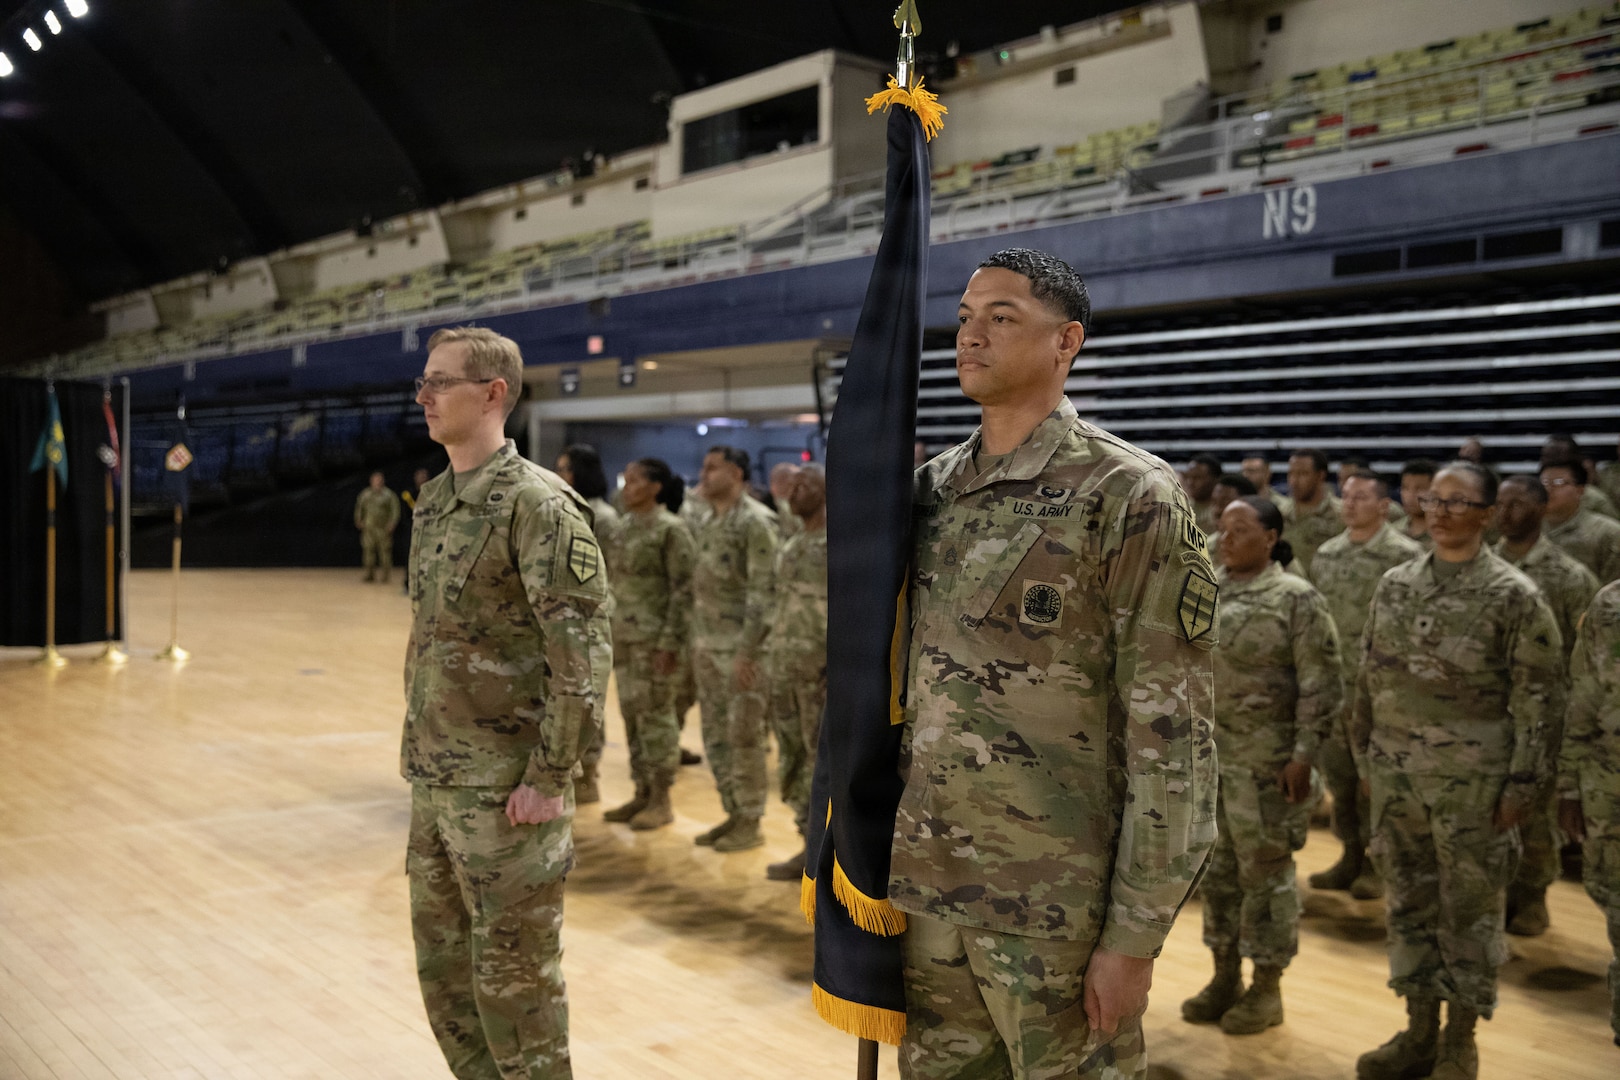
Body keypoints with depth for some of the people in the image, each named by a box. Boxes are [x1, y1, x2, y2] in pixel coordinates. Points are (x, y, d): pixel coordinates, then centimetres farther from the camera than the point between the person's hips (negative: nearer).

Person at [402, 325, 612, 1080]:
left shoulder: (538, 504, -16)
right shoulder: (434, 500, 10)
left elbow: (584, 652, -19)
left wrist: (549, 778, -19)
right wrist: (414, 738, 16)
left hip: (507, 789, -8)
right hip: (435, 783, 8)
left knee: (513, 973, 3)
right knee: (443, 962, 18)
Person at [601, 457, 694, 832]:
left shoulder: (670, 529, -11)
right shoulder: (622, 526, 11)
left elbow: (683, 589, -14)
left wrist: (670, 641, -18)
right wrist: (609, 632, 14)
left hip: (654, 636, -7)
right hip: (624, 633, 7)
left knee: (656, 714, -1)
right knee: (631, 713, 11)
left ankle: (661, 800, 8)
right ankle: (642, 793, 20)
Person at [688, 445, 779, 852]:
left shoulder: (756, 522, -13)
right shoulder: (703, 519, 12)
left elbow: (763, 590, -17)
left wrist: (747, 651, -20)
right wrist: (694, 641, 15)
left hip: (741, 644, -8)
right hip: (707, 643, 8)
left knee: (744, 735, -2)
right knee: (715, 734, 12)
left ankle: (750, 822, 8)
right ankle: (732, 813, 23)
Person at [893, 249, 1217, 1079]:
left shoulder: (1129, 498, -11)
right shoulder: (933, 488, 8)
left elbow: (1171, 734, -13)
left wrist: (1135, 935, -15)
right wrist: (874, 846, 13)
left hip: (1058, 908, -5)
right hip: (925, 886, 6)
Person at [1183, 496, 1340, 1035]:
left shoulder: (1297, 599, -9)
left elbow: (1321, 684, -11)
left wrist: (1304, 754, -16)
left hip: (1265, 760, -6)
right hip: (1204, 754, 6)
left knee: (1265, 870, 4)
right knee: (1216, 867, 13)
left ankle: (1267, 988, 18)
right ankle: (1225, 977, 27)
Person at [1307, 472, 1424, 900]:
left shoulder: (1405, 555, -9)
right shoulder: (1326, 554, 10)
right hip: (1333, 682, 6)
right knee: (1338, 773, 12)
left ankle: (1377, 863, 13)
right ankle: (1351, 855, 24)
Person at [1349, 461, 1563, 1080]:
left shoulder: (1515, 596, -8)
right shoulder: (1394, 585, 6)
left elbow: (1539, 696, -7)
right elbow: (1370, 678, 13)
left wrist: (1522, 783, -10)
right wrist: (1365, 757, 12)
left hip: (1472, 782, -5)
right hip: (1395, 775, 5)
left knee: (1468, 907, 6)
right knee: (1408, 901, 12)